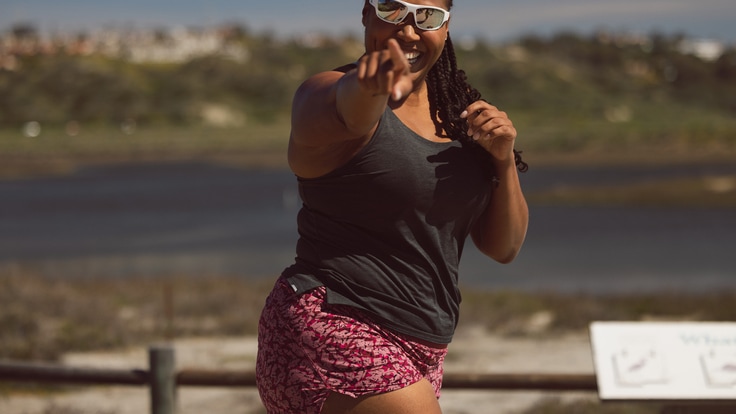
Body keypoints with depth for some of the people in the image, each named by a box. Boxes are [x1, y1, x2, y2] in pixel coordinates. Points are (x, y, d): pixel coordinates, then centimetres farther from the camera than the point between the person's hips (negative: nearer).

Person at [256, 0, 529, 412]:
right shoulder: (328, 94, -8)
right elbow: (345, 110, -35)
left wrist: (505, 160, -6)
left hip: (416, 354, 8)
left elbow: (504, 248, 11)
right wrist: (371, 86, -58)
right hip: (332, 331, -8)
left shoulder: (453, 111, 12)